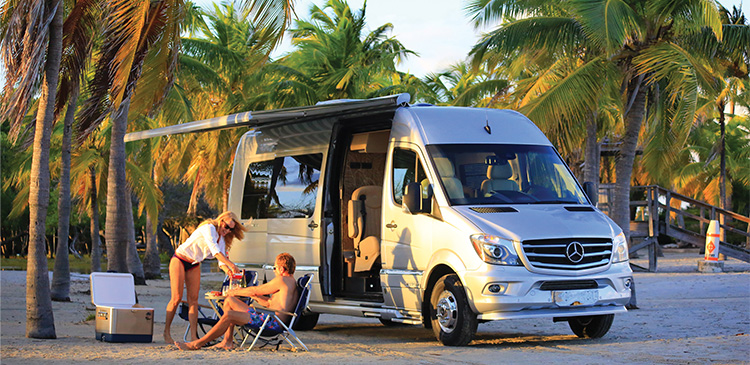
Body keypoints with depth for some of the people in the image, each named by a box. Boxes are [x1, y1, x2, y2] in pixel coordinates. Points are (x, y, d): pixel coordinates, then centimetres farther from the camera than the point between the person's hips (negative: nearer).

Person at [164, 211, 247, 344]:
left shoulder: (222, 239, 6)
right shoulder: (209, 228, -20)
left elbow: (221, 260, -4)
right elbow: (215, 250, -32)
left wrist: (227, 270, -26)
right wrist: (231, 264, -37)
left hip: (194, 265, 8)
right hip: (180, 260, -8)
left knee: (193, 299, -1)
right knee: (176, 298, -9)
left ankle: (194, 335, -5)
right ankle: (166, 332, 1)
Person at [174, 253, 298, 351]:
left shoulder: (282, 280, -8)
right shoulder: (290, 282, 22)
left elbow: (255, 290, -3)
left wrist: (236, 292, 11)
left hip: (273, 321, -11)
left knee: (229, 315, -20)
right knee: (229, 301, 12)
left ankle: (197, 344, -14)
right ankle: (227, 341, 6)